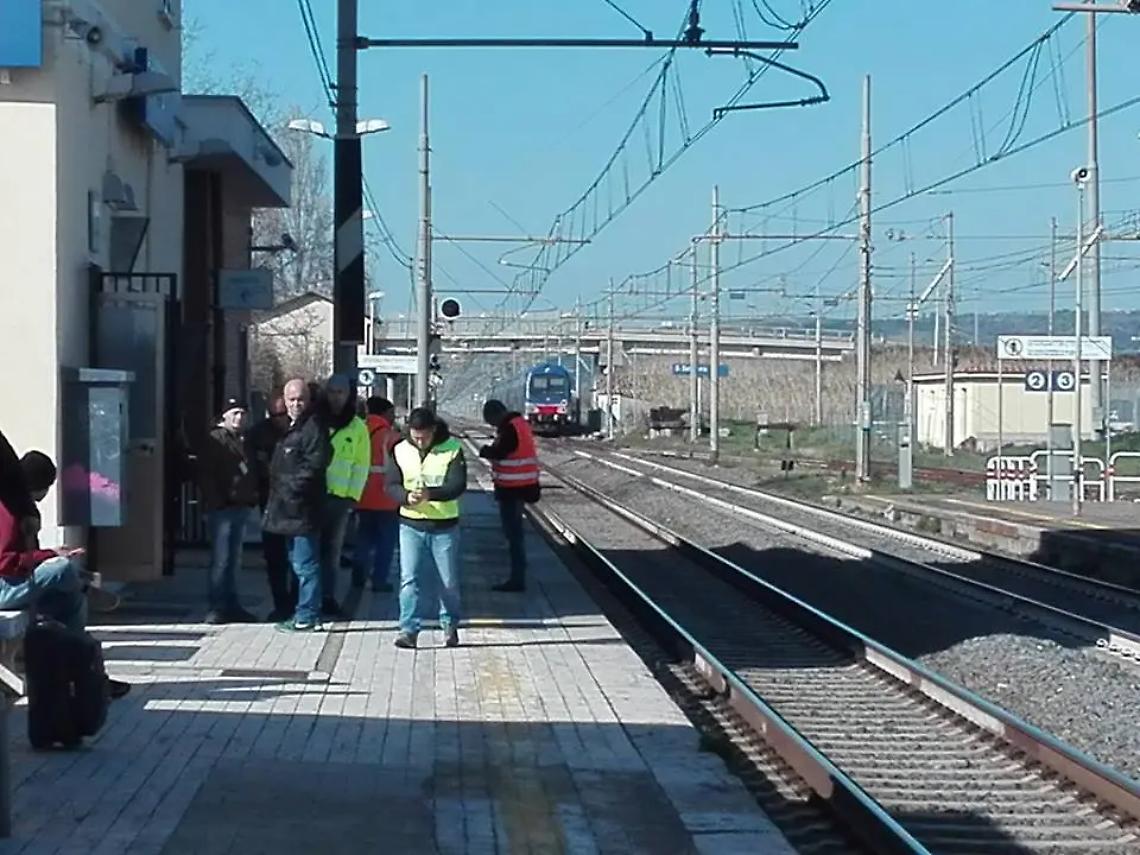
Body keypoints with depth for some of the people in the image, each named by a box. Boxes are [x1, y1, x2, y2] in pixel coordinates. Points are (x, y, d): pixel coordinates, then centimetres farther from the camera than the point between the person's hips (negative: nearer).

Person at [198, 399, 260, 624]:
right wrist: (215, 502, -17)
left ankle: (231, 606, 16)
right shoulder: (215, 440, -5)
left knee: (234, 560, 11)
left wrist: (252, 497, 10)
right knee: (221, 560, -7)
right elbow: (206, 475, -11)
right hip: (221, 508, -8)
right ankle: (217, 608, -4)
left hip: (241, 507, 8)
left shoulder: (244, 442, 17)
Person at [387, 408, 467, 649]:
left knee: (449, 581, 8)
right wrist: (406, 496, -26)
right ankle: (408, 629, -1)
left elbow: (458, 485, -17)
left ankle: (450, 625, 28)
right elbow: (391, 485, -4)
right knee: (408, 578, -5)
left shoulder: (452, 448, -9)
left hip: (444, 526, -1)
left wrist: (430, 494, -33)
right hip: (411, 524, 1)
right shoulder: (400, 450, -1)